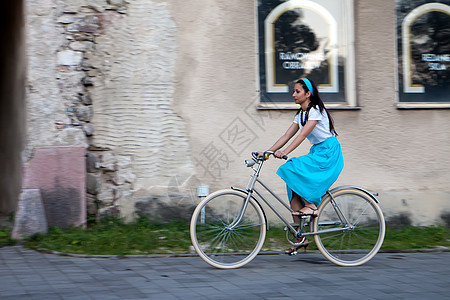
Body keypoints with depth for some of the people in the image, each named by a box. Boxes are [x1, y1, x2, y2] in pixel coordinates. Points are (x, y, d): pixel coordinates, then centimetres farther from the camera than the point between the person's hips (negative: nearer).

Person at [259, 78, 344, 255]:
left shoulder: (316, 110, -13)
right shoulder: (301, 114, 13)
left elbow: (302, 135, -24)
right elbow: (287, 136, 9)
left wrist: (285, 152, -33)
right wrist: (267, 152, -1)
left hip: (328, 153, -8)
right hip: (316, 153, 9)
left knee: (293, 168, -26)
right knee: (293, 191, -4)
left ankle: (311, 206, -15)